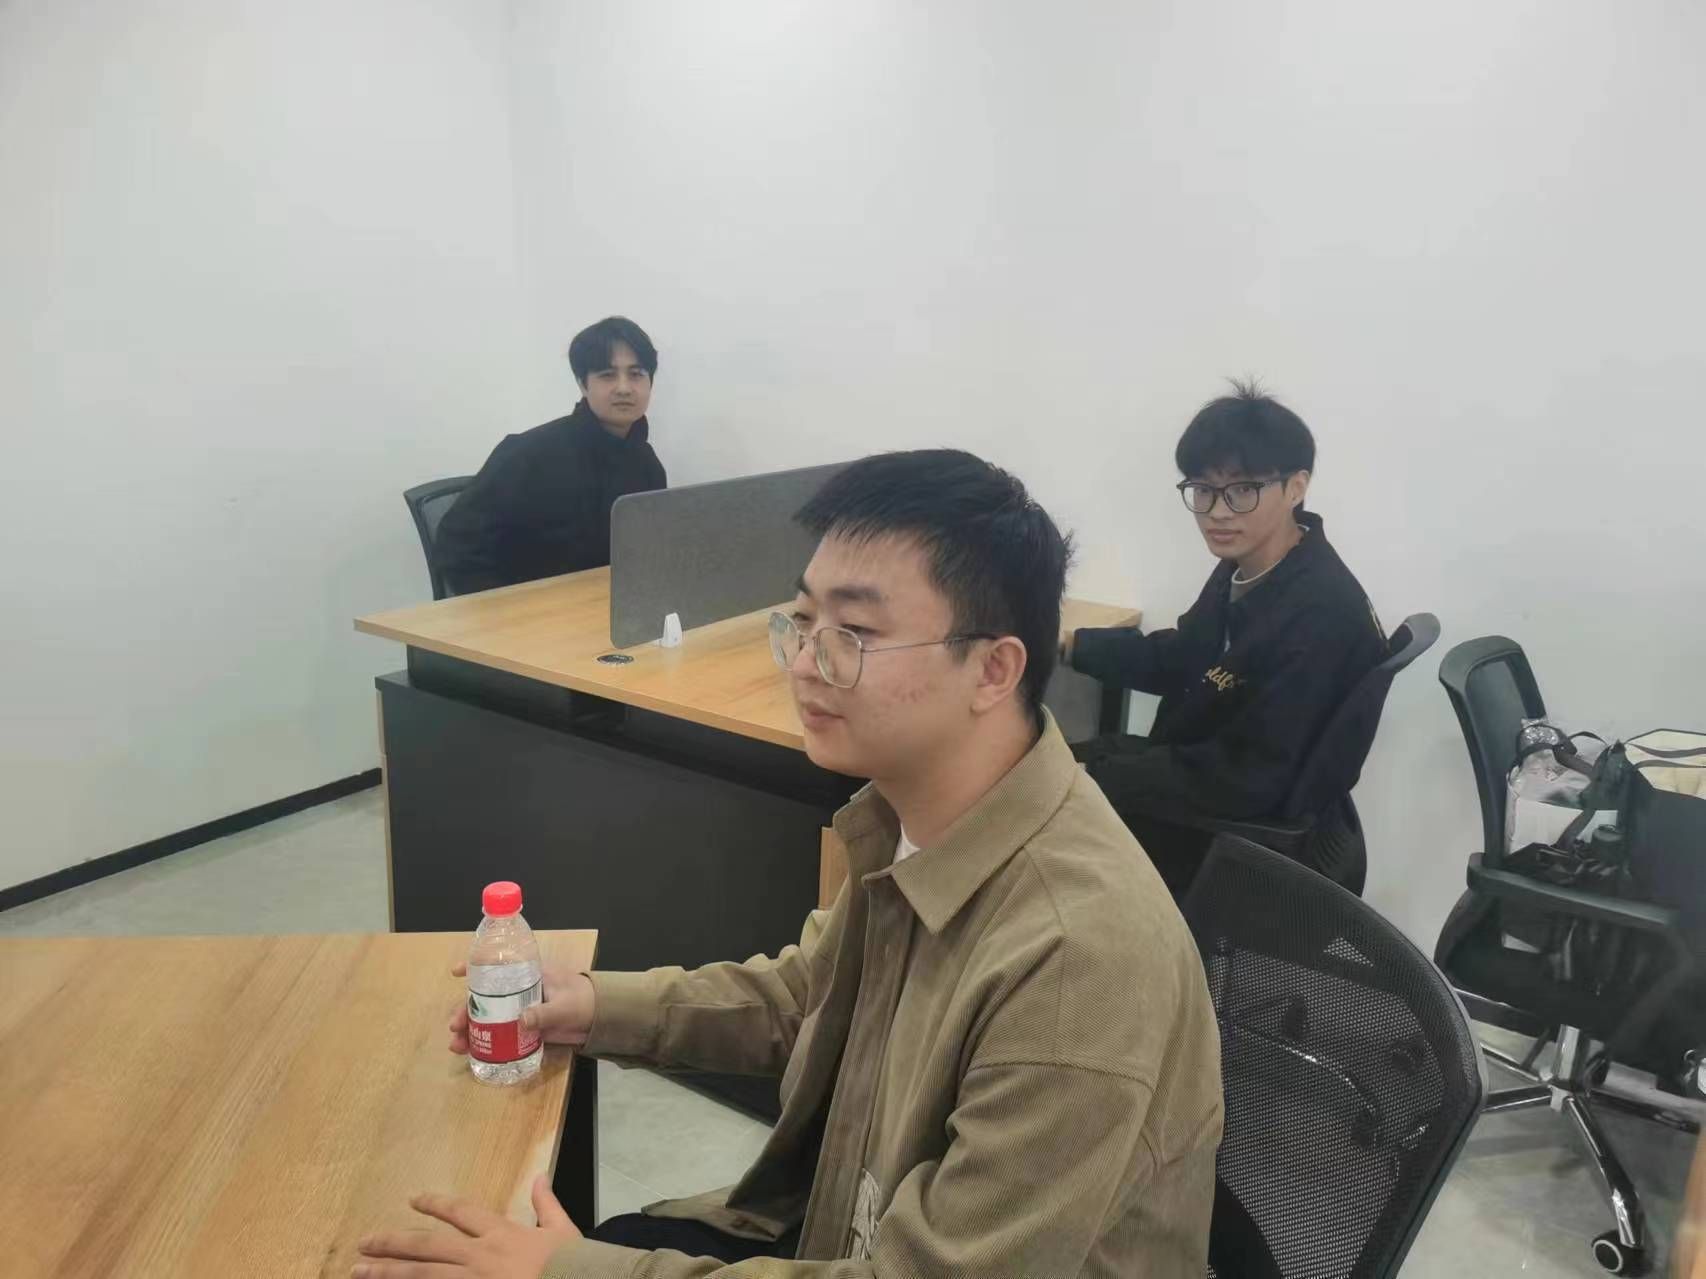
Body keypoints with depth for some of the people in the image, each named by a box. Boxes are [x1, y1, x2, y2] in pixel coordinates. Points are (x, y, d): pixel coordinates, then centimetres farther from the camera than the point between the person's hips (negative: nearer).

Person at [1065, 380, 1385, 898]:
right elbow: (1178, 659, 15)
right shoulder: (1246, 566, -2)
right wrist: (1067, 643, 6)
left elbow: (1243, 780, -30)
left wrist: (1089, 776, -26)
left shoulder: (1319, 617, -29)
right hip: (1205, 786, 8)